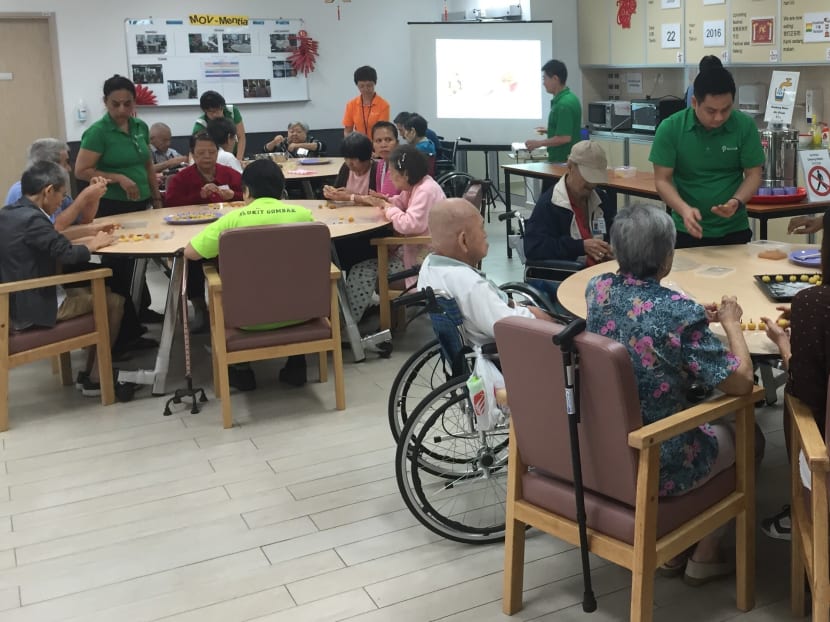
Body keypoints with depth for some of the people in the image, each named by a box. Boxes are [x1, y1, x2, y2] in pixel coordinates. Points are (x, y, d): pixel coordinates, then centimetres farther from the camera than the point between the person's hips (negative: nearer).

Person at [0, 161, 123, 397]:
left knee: (94, 292, 24)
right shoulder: (32, 219, -21)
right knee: (114, 301, 2)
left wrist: (87, 239, 8)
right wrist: (93, 245, -6)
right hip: (35, 308, -10)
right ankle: (95, 379, 10)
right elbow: (67, 255, -25)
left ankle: (90, 372, 25)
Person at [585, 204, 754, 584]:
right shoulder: (679, 311, -25)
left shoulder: (597, 289, -5)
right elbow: (740, 382, -18)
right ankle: (703, 558, 35)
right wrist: (730, 322, -4)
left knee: (705, 424, 33)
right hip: (653, 463, -6)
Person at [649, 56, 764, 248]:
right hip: (687, 231, -1)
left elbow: (753, 175, -3)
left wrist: (737, 201, -22)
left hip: (734, 230, 1)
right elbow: (662, 180, -10)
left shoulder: (745, 126, -8)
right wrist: (684, 209, -27)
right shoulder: (670, 128, -11)